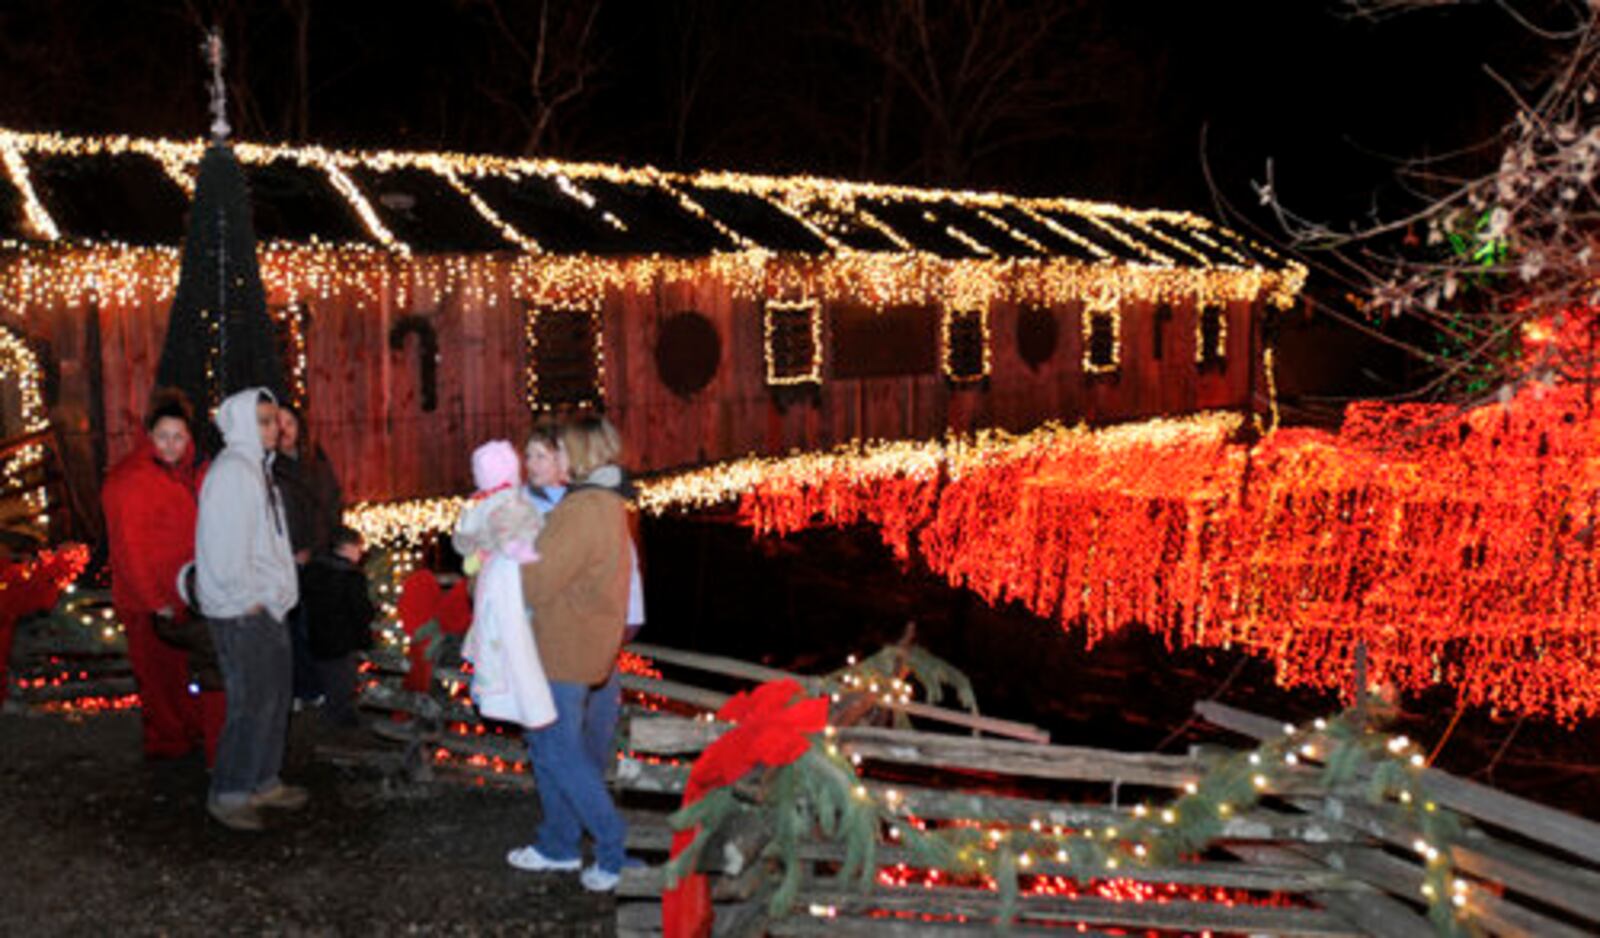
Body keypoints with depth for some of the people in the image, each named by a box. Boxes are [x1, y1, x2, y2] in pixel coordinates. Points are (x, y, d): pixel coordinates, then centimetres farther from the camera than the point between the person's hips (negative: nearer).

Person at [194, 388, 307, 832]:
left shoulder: (257, 467, 16)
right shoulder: (231, 471, -15)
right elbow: (224, 547, -20)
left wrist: (276, 592, 15)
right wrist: (248, 600, -17)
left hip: (266, 606, 10)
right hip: (242, 612, -10)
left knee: (275, 697, 15)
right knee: (252, 703, -6)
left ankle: (264, 782, 26)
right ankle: (228, 794, 6)